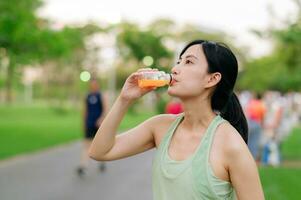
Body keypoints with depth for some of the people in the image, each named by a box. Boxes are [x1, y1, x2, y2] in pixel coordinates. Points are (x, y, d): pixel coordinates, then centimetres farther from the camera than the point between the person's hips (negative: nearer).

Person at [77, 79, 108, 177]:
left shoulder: (101, 96, -3)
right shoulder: (87, 97, 9)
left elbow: (105, 109, -12)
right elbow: (85, 111, 15)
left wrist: (101, 118, -27)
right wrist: (84, 123, 15)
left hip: (98, 124, -2)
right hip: (89, 125, 2)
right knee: (86, 144, -6)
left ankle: (102, 162, 31)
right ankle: (83, 167, -14)